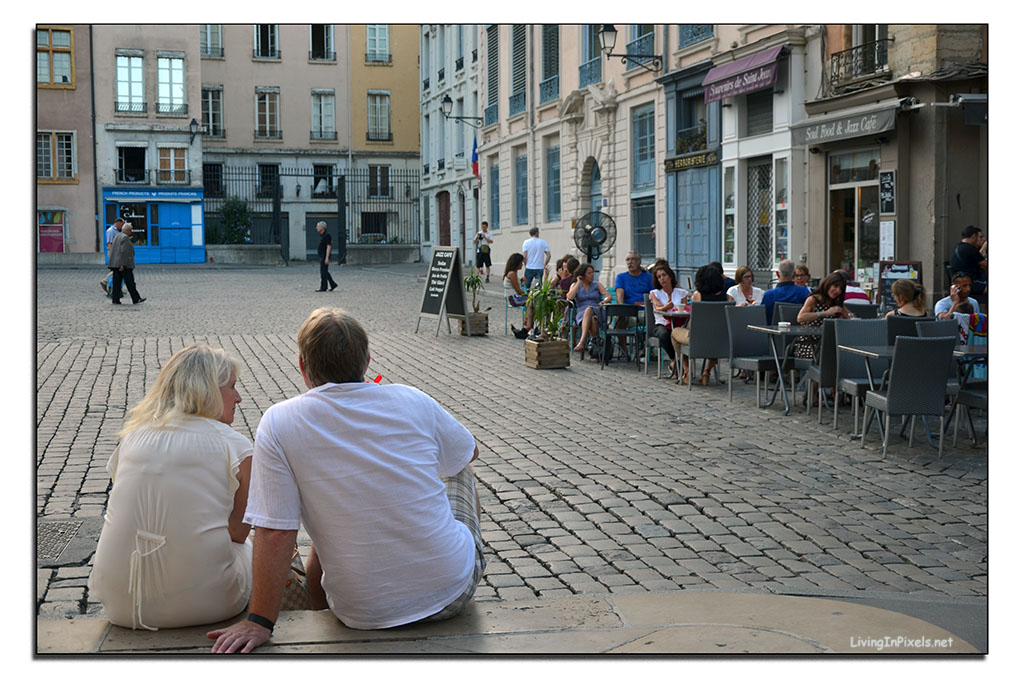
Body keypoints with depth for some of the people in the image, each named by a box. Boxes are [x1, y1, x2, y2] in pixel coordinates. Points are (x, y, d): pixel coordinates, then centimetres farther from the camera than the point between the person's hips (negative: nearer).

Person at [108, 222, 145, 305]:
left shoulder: (116, 236, 16)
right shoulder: (125, 238, -12)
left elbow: (113, 250, 17)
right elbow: (123, 251, -20)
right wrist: (123, 265, -22)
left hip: (115, 264, 8)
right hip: (125, 264, -8)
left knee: (117, 282, 5)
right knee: (130, 282, -2)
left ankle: (115, 299, 1)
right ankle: (136, 299, 3)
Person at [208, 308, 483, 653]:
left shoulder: (278, 423, -13)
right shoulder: (412, 401, -6)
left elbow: (274, 533, -16)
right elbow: (469, 453, 14)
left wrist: (259, 622, -6)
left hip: (366, 615, 0)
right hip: (454, 589, 1)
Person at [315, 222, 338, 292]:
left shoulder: (326, 235, -15)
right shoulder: (322, 235, 15)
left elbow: (328, 246, -19)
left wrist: (327, 258, -23)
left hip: (325, 257, -10)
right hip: (322, 256, 10)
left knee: (323, 272, -7)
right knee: (325, 272, 12)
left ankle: (323, 288, -4)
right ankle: (333, 284, 17)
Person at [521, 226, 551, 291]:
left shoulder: (526, 242, -2)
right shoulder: (543, 242, 1)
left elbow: (524, 256, -9)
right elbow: (549, 255, -4)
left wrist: (526, 265, 6)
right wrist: (544, 265, 8)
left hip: (529, 268, 0)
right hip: (540, 268, 0)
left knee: (526, 286, 9)